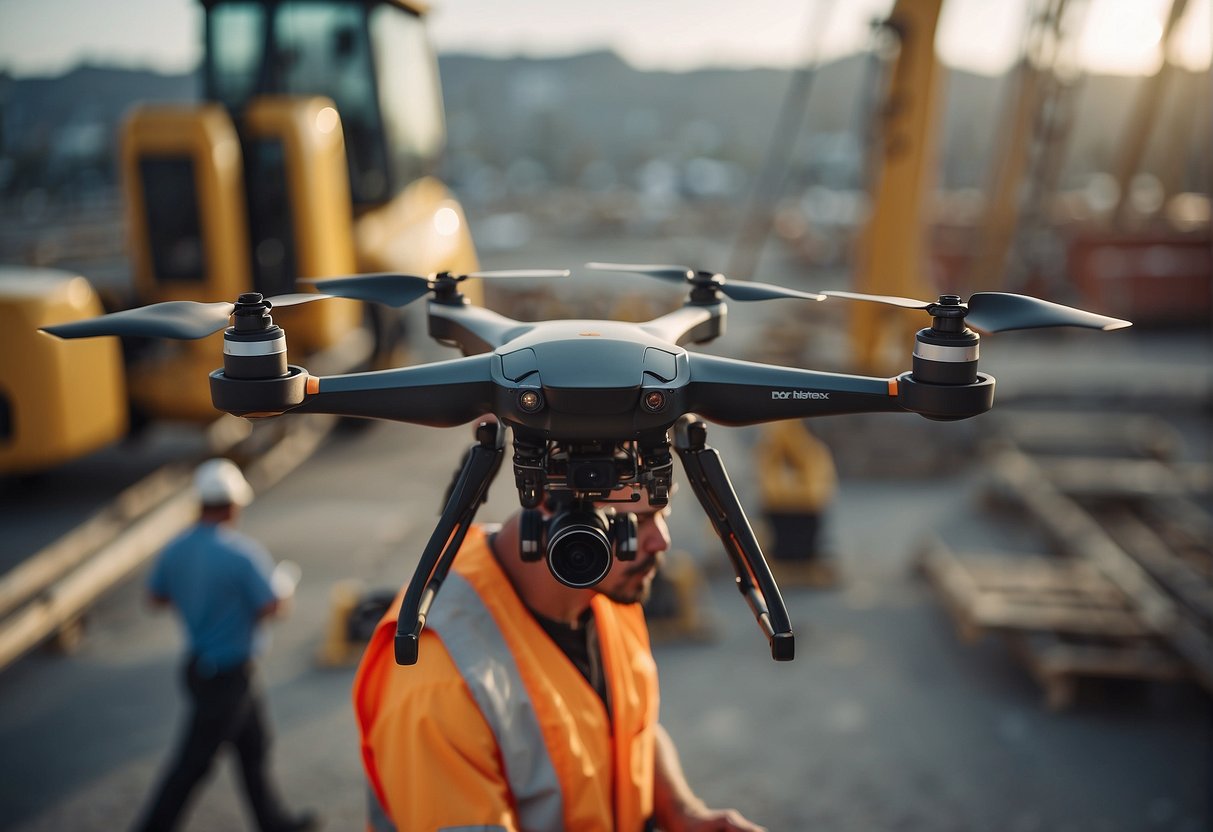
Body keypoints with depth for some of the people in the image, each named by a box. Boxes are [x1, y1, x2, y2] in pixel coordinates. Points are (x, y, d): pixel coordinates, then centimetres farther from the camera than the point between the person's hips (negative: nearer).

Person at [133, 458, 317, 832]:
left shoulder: (175, 549, -3)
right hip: (229, 673, -8)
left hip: (199, 661, 8)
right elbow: (272, 605, -22)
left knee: (254, 745, 22)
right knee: (195, 760, 6)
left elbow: (157, 596, 7)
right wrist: (286, 581, -2)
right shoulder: (242, 552, -24)